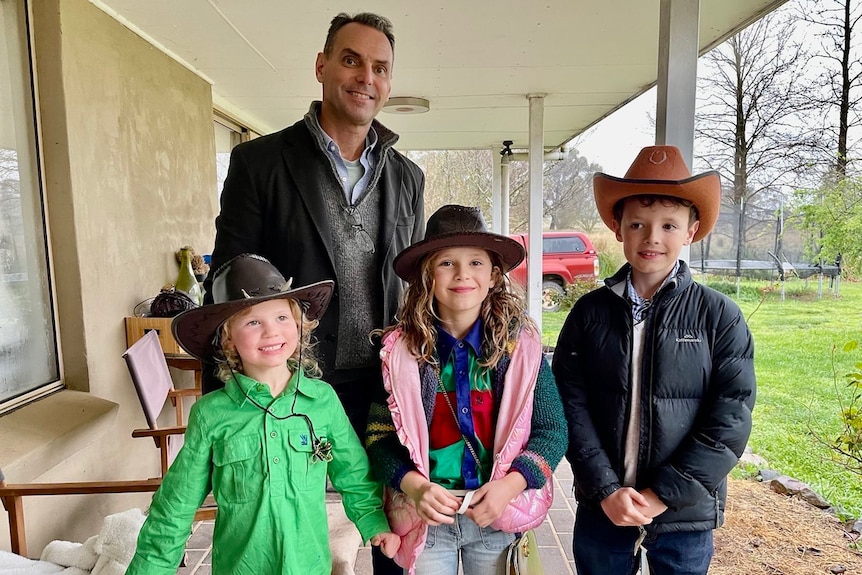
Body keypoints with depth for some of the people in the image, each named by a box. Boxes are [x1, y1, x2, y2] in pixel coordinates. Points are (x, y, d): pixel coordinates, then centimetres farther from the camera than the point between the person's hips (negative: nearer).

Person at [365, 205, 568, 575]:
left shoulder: (521, 344, -8)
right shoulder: (399, 350, -9)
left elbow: (552, 430, -5)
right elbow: (379, 438, -5)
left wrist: (510, 485, -18)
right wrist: (414, 486, -21)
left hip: (500, 517, 1)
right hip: (425, 518, 0)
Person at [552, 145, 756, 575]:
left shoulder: (719, 317, -6)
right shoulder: (590, 312, -3)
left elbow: (730, 418, -8)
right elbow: (571, 406, -6)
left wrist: (664, 493, -12)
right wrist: (606, 490, -13)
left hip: (685, 514, -1)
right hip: (601, 509, 1)